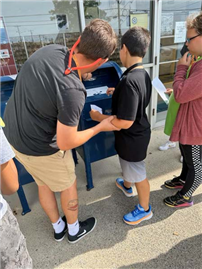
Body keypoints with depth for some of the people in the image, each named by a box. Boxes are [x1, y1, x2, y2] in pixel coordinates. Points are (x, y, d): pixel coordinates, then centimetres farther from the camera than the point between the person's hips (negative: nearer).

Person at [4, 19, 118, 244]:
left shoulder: (52, 49, -11)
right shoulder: (72, 91, -34)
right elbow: (65, 143, -24)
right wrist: (101, 127, -12)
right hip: (41, 149, -7)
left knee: (44, 183, 27)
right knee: (68, 186, 20)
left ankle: (58, 228, 53)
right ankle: (74, 230, 49)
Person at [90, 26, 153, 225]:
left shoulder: (129, 80, -32)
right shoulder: (143, 74, -2)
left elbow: (125, 122, -32)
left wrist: (99, 117, -19)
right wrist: (118, 94, 17)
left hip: (132, 138, -9)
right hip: (137, 133, 9)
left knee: (138, 173, 13)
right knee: (127, 165, 32)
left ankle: (144, 209, 38)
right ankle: (126, 186, 61)